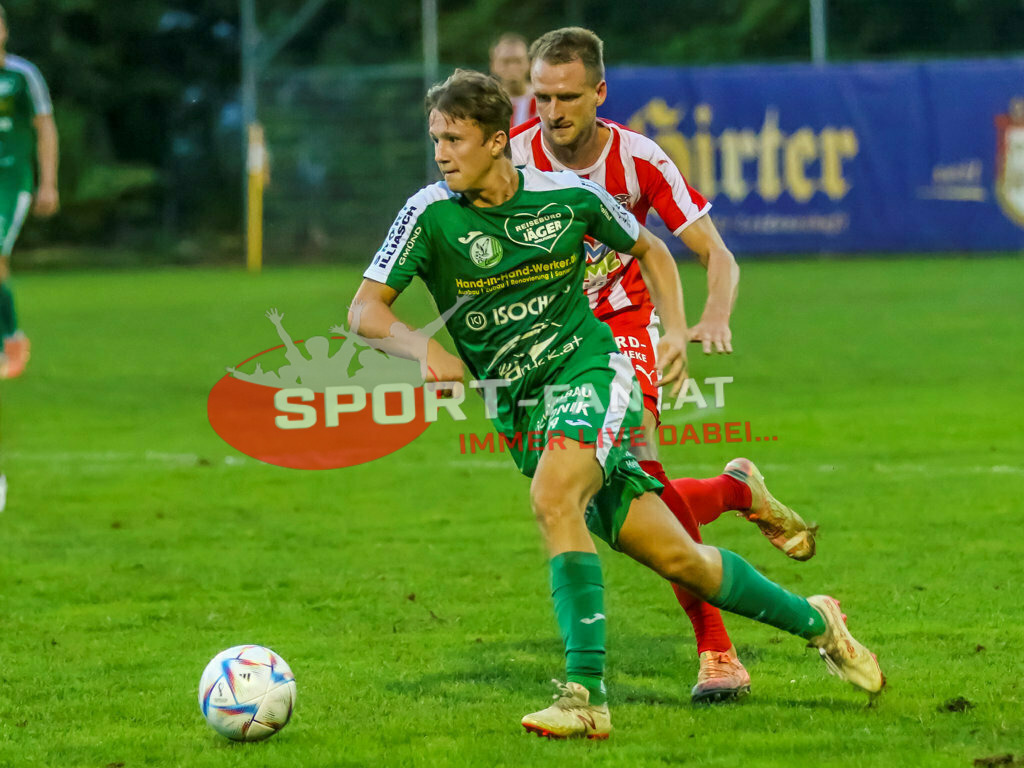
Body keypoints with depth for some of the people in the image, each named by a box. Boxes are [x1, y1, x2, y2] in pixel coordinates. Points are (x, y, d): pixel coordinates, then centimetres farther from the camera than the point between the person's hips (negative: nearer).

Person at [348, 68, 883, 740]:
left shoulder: (568, 196, -7)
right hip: (518, 410, 2)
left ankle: (587, 694, -31)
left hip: (589, 370, -2)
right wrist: (421, 347, -32)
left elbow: (649, 250, 12)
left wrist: (675, 331, -2)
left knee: (553, 496, -33)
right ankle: (812, 620, 22)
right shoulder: (432, 214, -9)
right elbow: (365, 310, -12)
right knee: (675, 558, 1)